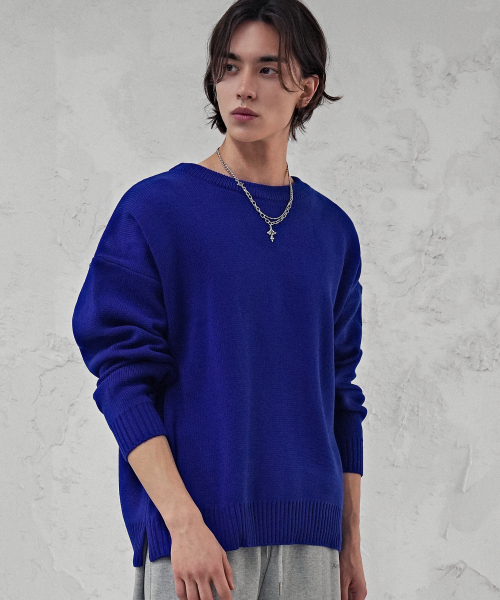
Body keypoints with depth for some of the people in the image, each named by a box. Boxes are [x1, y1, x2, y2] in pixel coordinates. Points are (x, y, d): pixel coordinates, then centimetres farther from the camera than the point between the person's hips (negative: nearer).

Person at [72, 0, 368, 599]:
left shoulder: (332, 231, 12)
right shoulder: (152, 210, -2)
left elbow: (341, 394, 15)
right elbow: (124, 378, -7)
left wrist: (351, 543, 12)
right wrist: (185, 524, -16)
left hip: (309, 536, 4)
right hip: (192, 539, -4)